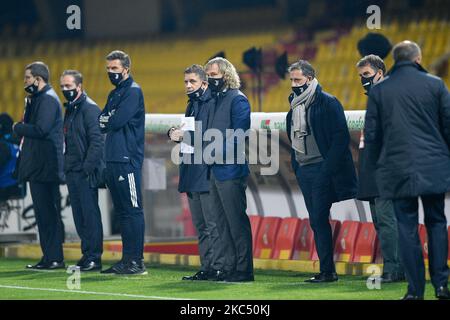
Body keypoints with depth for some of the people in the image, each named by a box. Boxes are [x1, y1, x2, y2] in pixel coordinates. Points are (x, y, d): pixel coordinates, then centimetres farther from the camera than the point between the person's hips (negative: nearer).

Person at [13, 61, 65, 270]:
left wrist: (18, 128, -7)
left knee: (47, 212, -9)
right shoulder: (38, 98, 20)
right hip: (39, 166, 10)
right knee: (43, 213, 12)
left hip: (45, 165, -10)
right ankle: (49, 257, 15)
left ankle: (54, 258, -8)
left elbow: (41, 129, -22)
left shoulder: (48, 99, -12)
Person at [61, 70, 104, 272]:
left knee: (90, 214, -7)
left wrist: (88, 168, -21)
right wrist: (67, 167, 12)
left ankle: (94, 257, -5)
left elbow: (96, 141, -16)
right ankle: (87, 255, 14)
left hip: (85, 172, -9)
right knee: (79, 215, 10)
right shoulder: (70, 109, 17)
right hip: (73, 172, 9)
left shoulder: (89, 108, -10)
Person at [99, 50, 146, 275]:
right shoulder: (114, 94, 22)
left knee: (132, 210, -9)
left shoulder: (133, 91, -6)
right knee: (122, 211, 10)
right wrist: (110, 120, -4)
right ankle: (127, 259, 12)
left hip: (127, 159, -9)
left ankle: (136, 261, -11)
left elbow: (117, 121, -15)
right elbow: (102, 123, 16)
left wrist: (106, 121, 3)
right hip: (113, 160, 9)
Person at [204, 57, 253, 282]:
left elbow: (238, 137, -16)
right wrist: (208, 153, 6)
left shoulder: (237, 100, -9)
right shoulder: (217, 99, 17)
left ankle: (244, 269, -3)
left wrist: (216, 154, -18)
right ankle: (229, 267, 16)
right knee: (221, 221, 11)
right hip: (216, 171, 9)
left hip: (230, 170, -9)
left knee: (236, 221, -6)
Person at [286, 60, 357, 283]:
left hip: (321, 170, -8)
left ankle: (327, 271, -10)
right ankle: (327, 271, 10)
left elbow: (340, 136, -12)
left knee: (319, 219, -12)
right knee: (316, 221, 7)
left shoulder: (327, 103, -8)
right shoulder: (295, 104, 15)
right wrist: (295, 165, 12)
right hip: (303, 170, 8)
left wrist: (329, 167, -17)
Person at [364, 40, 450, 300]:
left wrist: (380, 163, 17)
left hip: (397, 169, 0)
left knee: (407, 228, 3)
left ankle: (415, 290, 2)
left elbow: (371, 135, 4)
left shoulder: (379, 91, 2)